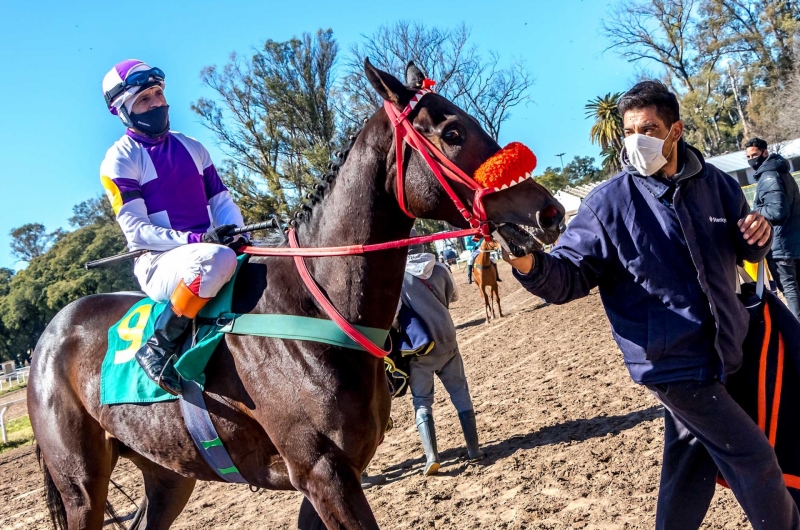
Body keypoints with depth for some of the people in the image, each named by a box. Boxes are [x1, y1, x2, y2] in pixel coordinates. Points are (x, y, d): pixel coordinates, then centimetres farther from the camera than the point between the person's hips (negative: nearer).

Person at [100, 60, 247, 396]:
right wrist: (197, 240, -23)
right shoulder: (120, 160, -4)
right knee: (217, 259, -37)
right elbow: (136, 230, -11)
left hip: (205, 247, 7)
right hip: (158, 263, -6)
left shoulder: (191, 148, 15)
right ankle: (157, 348, -24)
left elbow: (221, 200, 14)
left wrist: (234, 232, -9)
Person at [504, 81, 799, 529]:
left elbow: (746, 251, 15)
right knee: (754, 460, 2)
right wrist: (530, 264, -37)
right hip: (675, 361, -5)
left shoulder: (716, 184, 1)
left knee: (691, 468, 17)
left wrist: (760, 233, -9)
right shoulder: (610, 202, -12)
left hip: (728, 349, 5)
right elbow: (571, 276, -15)